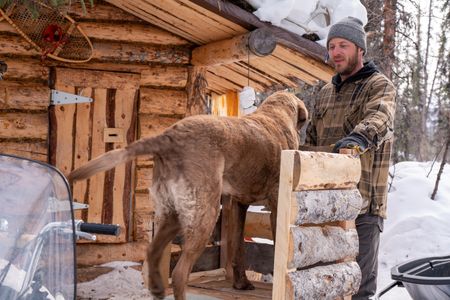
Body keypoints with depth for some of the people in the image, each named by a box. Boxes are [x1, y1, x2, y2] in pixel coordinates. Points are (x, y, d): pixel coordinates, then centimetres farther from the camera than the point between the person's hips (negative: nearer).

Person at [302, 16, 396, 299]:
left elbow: (380, 117, -24)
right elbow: (312, 139, 22)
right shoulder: (325, 92, 18)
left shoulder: (379, 85, -2)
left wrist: (359, 137, -45)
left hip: (363, 202, -6)